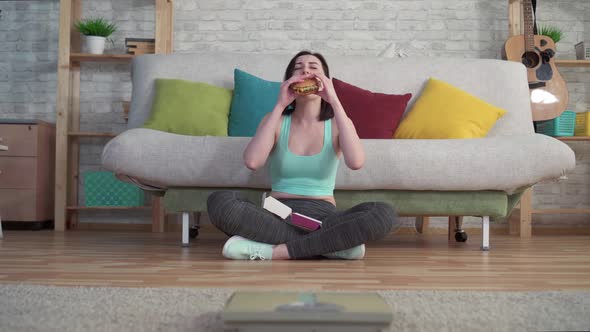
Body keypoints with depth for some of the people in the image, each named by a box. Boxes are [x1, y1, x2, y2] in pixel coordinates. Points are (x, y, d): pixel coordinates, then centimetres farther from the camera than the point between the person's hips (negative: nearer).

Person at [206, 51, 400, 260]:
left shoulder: (337, 123, 6)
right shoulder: (276, 120, 7)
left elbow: (356, 162, -17)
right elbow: (252, 162, -14)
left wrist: (334, 101, -15)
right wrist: (280, 105, -10)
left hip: (322, 216, -1)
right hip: (278, 215, 1)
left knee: (384, 214, -29)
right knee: (220, 201, -29)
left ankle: (272, 250, -26)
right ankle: (333, 244, -23)